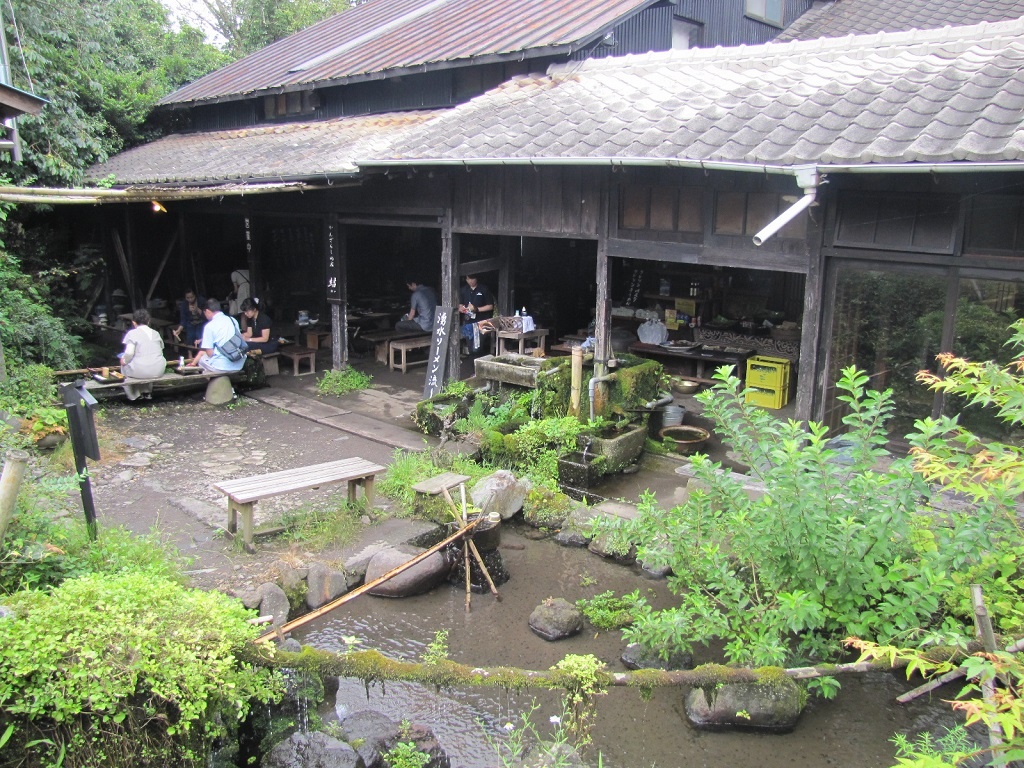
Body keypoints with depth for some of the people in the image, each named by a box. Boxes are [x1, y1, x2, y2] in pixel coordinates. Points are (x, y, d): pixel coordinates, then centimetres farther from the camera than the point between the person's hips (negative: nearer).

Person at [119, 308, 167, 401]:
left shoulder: (132, 333, -3)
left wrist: (124, 360, 6)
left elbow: (129, 353, -14)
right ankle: (147, 392, 36)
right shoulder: (155, 333, 12)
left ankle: (135, 395, 29)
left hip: (140, 371, -5)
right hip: (159, 371, 5)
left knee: (124, 365, 28)